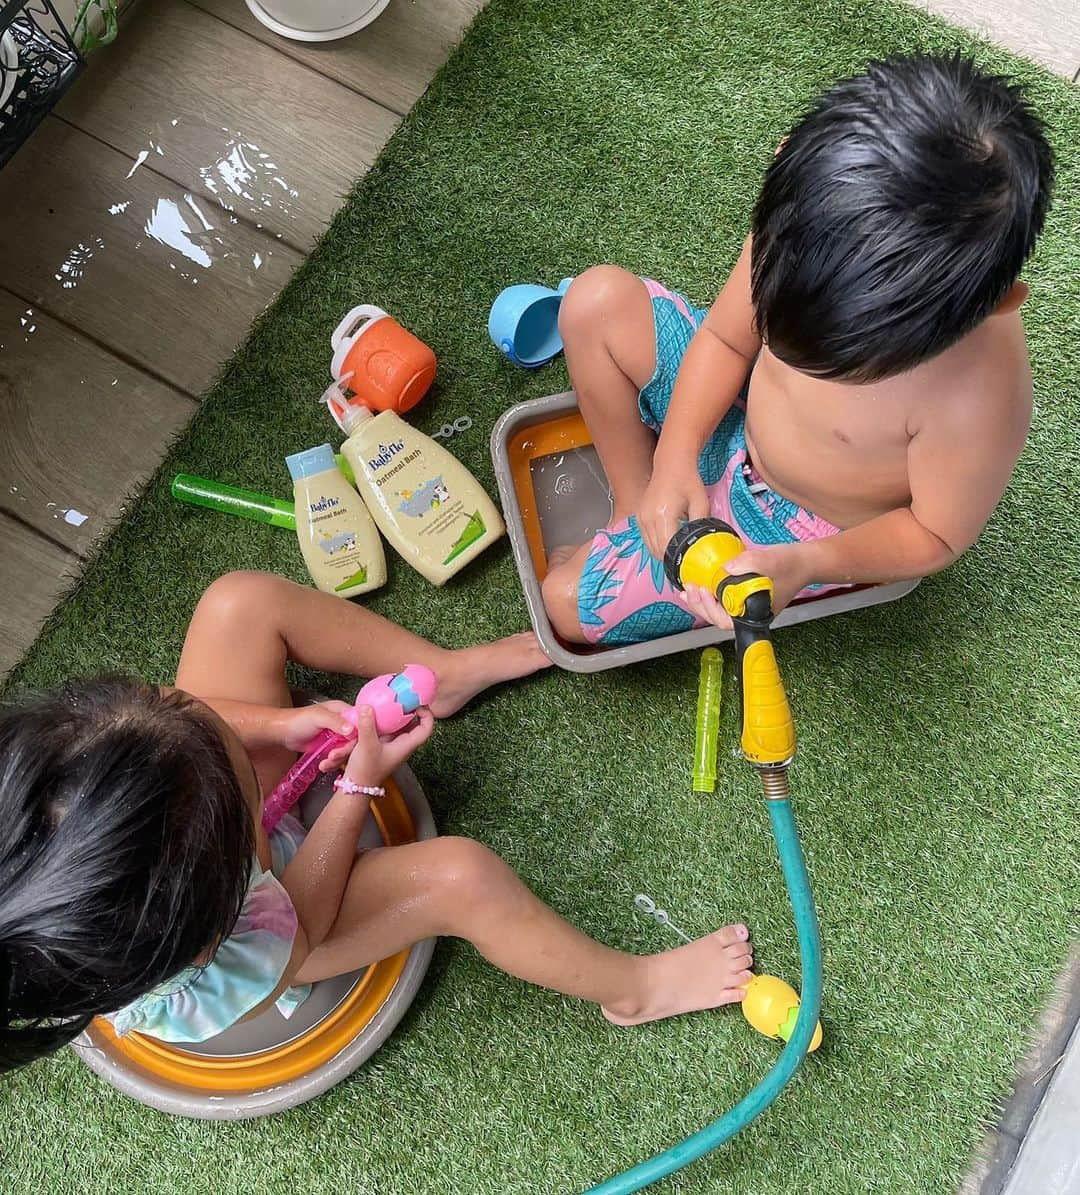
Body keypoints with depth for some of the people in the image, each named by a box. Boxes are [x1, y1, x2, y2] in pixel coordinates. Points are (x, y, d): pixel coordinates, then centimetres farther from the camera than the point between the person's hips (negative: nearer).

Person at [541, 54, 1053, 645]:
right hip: (738, 418, 5)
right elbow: (725, 337, -9)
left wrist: (804, 566, -35)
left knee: (569, 604, -9)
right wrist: (675, 457, -21)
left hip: (802, 528, -5)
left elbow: (938, 535, -21)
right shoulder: (803, 208, -28)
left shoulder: (979, 396, -40)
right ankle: (634, 505, 7)